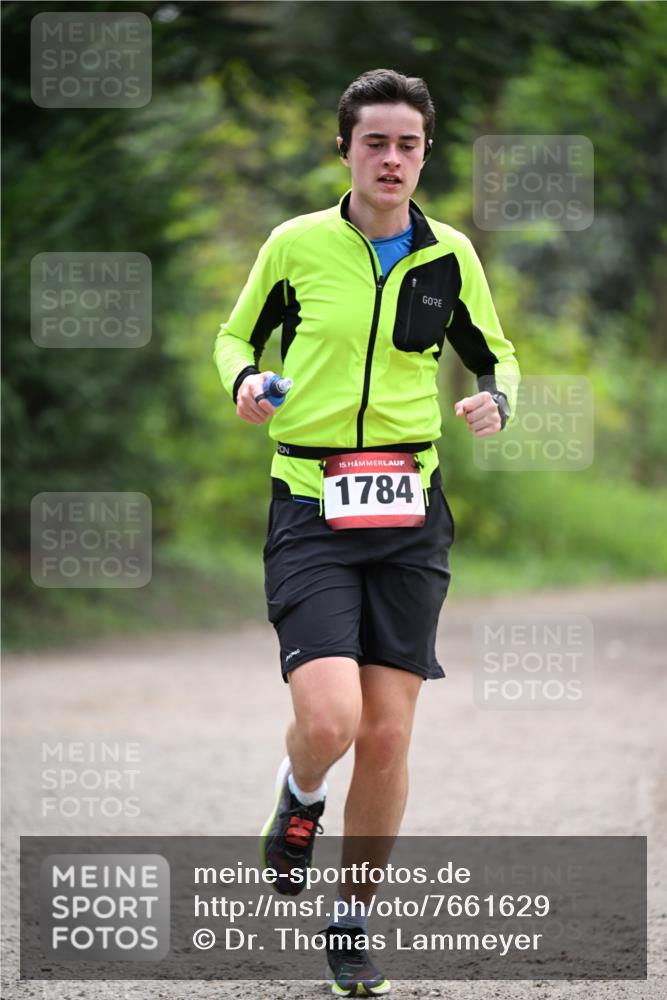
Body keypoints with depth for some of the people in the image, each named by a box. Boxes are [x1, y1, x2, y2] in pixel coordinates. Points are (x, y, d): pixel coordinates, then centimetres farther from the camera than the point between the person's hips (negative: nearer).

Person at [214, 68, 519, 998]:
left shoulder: (449, 256, 5)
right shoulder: (296, 244, -1)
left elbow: (494, 353, 19)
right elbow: (238, 334, 14)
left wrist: (495, 397, -3)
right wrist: (245, 380, -9)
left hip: (409, 511, 2)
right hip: (310, 505, -2)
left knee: (387, 738, 1)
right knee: (329, 719, -20)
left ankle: (354, 924, 19)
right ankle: (300, 799, 18)